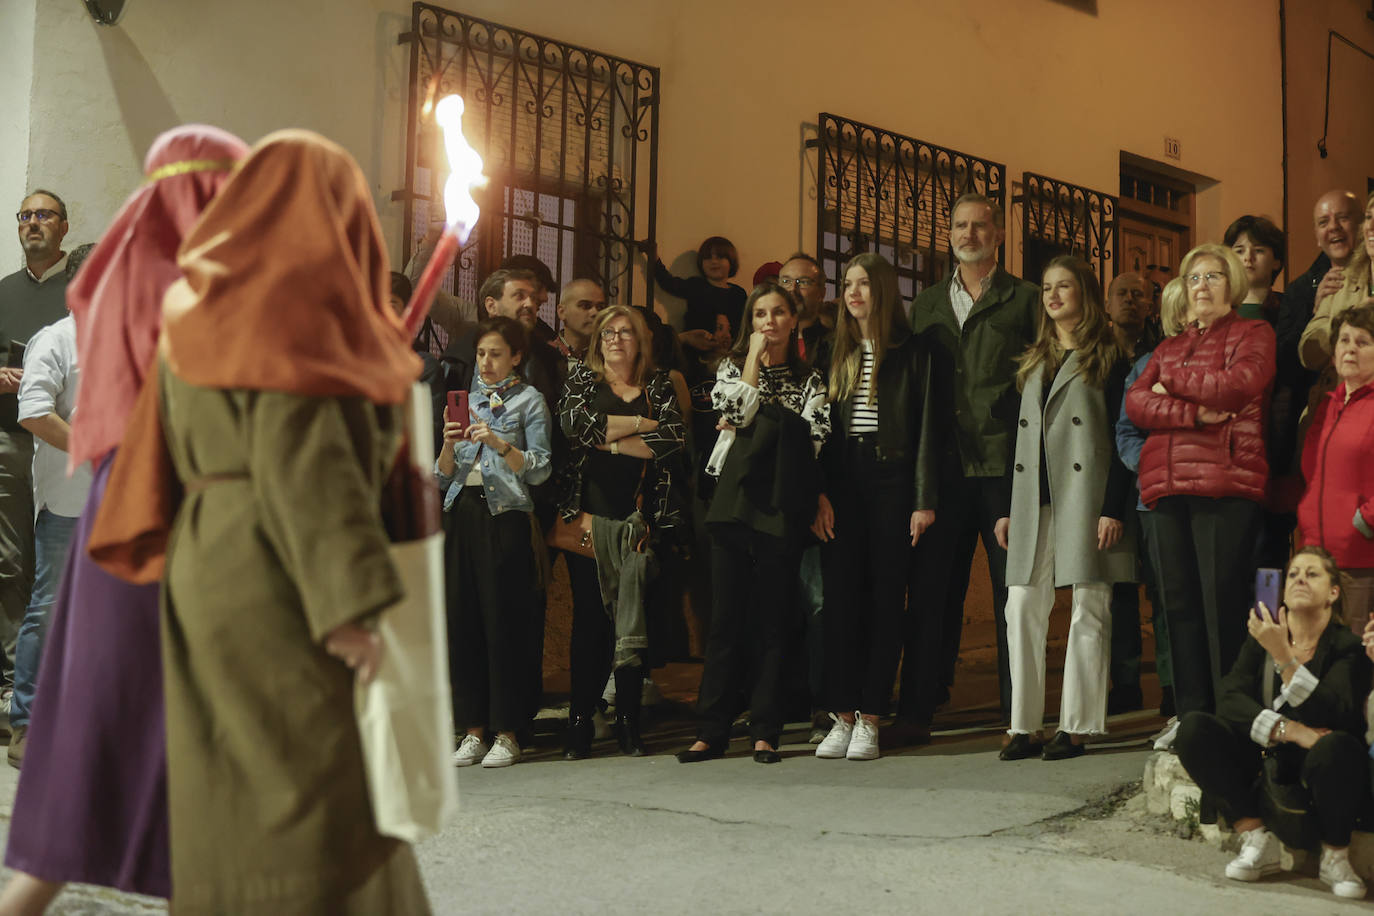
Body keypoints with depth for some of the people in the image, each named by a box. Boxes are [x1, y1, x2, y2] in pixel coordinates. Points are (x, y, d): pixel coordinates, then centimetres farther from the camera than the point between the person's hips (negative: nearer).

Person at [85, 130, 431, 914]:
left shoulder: (213, 299, 15)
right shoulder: (289, 297, -11)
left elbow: (184, 443, 17)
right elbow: (300, 456, -20)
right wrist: (350, 601, -22)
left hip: (219, 561, 9)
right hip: (280, 576, -9)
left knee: (244, 797, 13)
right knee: (308, 792, -5)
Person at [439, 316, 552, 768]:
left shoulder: (528, 401, 6)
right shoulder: (467, 401, 19)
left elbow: (539, 469, -5)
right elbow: (442, 477, 15)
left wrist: (500, 443, -18)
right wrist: (449, 445, -4)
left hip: (505, 516, -5)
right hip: (462, 514, 5)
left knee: (503, 621, -6)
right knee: (462, 621, 2)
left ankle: (506, 734, 0)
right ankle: (473, 730, 9)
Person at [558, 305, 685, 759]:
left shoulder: (658, 385, 13)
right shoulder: (582, 379, 13)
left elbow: (673, 438, -4)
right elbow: (573, 424, -7)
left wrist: (608, 440, -5)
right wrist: (638, 424, -4)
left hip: (640, 516, 0)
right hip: (588, 512, 0)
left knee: (633, 618, -2)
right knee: (589, 617, -2)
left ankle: (629, 722, 5)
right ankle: (580, 722, 3)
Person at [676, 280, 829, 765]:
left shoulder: (811, 380, 13)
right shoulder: (733, 366, 16)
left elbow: (810, 438, -2)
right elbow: (735, 407, -4)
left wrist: (750, 425, -3)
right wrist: (754, 357, 2)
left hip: (781, 508, 0)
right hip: (734, 504, 1)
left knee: (773, 621, 1)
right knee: (726, 619, 0)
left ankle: (765, 732, 6)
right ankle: (711, 730, 3)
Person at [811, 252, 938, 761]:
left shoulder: (911, 351, 3)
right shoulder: (835, 352, 14)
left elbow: (925, 427, -1)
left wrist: (924, 500, -8)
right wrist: (819, 494, -2)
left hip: (891, 480, -3)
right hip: (842, 481, 3)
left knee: (886, 597, -1)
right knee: (841, 596, -1)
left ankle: (870, 719, 3)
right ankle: (842, 716, 4)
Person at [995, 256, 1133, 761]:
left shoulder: (1108, 358, 1)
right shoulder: (1034, 360, 19)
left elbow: (1121, 438, -6)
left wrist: (1113, 509, -14)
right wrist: (1007, 508, 13)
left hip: (1085, 497, -6)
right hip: (1033, 501, 6)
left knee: (1089, 609, -1)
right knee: (1022, 607, 0)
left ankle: (1076, 726, 4)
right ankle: (1024, 726, 5)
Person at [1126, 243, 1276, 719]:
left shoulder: (1253, 334, 10)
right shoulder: (1169, 346, 25)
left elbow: (1236, 386, -10)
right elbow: (1136, 403, 8)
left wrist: (1171, 383, 4)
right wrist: (1193, 413, -8)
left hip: (1225, 483, -5)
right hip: (1167, 484, 5)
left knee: (1222, 601, -9)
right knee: (1179, 603, 3)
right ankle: (1190, 715, 8)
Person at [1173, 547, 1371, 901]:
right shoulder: (1260, 638, 4)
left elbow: (1333, 715, -23)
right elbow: (1229, 699, -11)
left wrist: (1283, 656, -30)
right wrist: (1287, 730, -26)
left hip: (1318, 778, -3)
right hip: (1265, 764, 3)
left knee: (1336, 746, -38)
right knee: (1193, 728, -19)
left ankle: (1335, 856, -11)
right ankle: (1257, 838, -12)